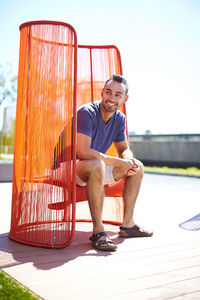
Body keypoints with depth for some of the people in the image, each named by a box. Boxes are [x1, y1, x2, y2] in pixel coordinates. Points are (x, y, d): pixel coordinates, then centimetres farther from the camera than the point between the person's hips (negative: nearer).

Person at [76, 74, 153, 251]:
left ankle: (127, 224, 6)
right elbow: (83, 152, -31)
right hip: (70, 166, -8)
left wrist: (130, 161, -12)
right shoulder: (87, 113, -22)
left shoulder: (120, 119, 3)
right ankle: (98, 231, -31)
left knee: (137, 167, 4)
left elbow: (124, 149, 13)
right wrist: (119, 162, -25)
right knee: (96, 165, -40)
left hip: (95, 168, 8)